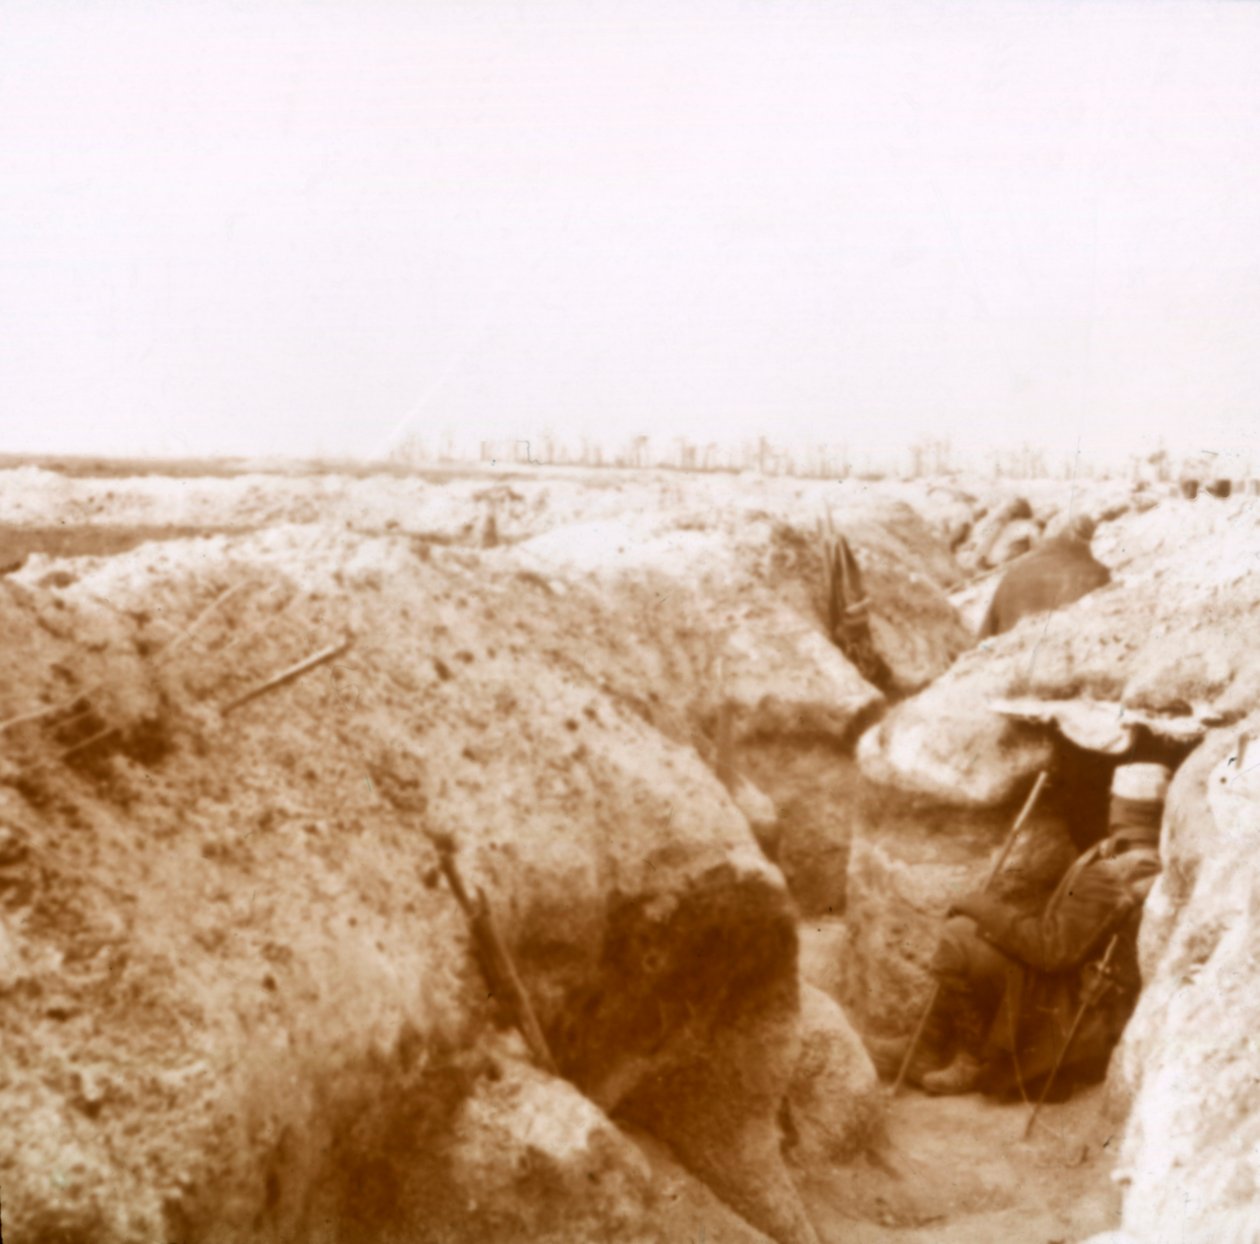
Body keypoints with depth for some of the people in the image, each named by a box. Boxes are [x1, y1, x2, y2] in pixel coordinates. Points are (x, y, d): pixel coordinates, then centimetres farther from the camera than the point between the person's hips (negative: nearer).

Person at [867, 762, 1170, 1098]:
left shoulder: (1108, 878, -24)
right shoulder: (1162, 868, 4)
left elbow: (1052, 949, -23)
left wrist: (986, 908, -13)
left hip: (1081, 1020, -10)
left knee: (960, 939, -13)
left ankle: (980, 1060, 5)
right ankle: (927, 1051, 15)